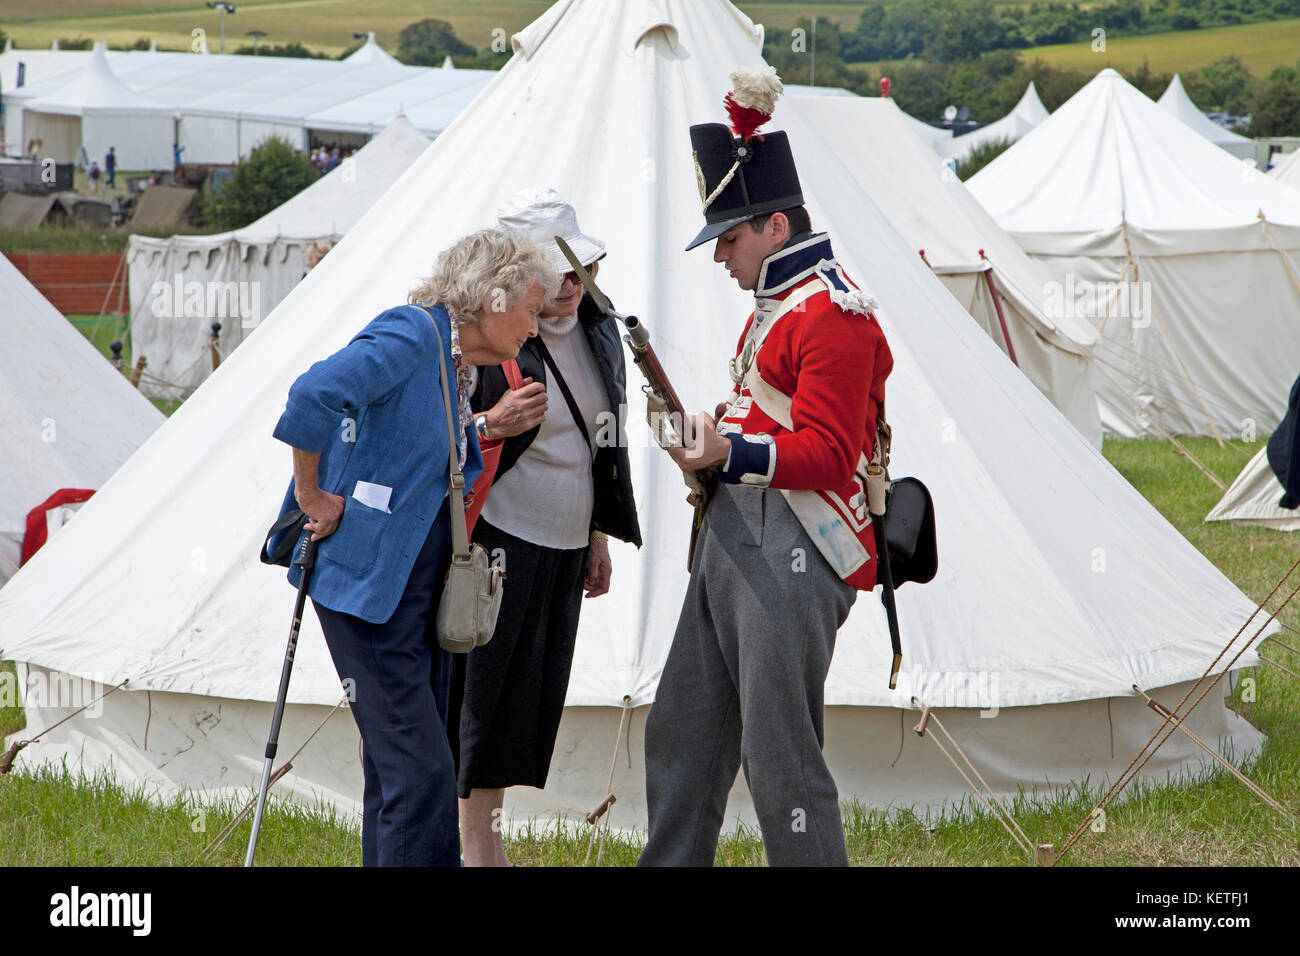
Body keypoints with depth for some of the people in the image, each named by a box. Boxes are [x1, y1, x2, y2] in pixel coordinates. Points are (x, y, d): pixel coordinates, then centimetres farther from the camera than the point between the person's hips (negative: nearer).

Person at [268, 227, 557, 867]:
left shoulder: (463, 369, 15)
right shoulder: (411, 333, -14)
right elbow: (316, 395, -28)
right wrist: (313, 495, -18)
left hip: (421, 592, 9)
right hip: (367, 586, -9)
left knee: (399, 769, 11)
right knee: (419, 771, -12)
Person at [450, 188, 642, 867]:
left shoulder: (596, 329, 8)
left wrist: (599, 537, 20)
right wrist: (491, 424, -31)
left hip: (565, 544, 8)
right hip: (499, 538, -8)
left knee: (534, 694, 9)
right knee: (487, 692, -5)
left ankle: (487, 834, 18)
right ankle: (478, 848, 1)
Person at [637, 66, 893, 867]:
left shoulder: (831, 313, -14)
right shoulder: (777, 301, 19)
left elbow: (828, 454, -19)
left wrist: (735, 456, -27)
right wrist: (711, 442, 12)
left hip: (793, 556, -11)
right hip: (733, 541, 11)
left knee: (780, 755, -7)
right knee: (681, 735, 14)